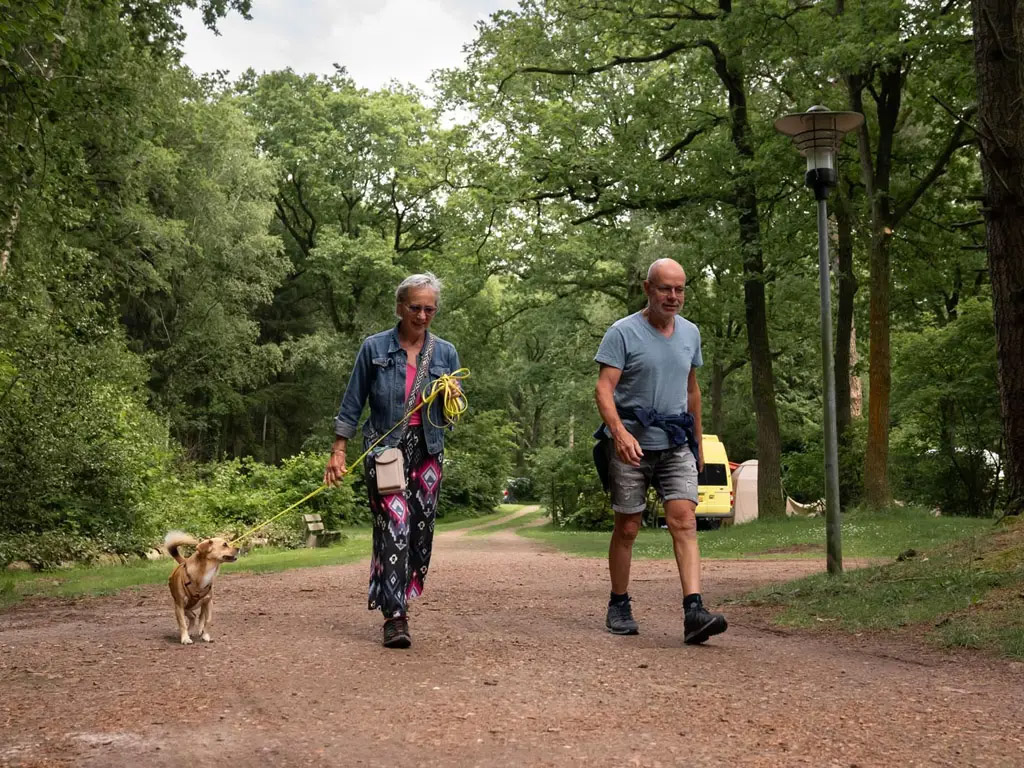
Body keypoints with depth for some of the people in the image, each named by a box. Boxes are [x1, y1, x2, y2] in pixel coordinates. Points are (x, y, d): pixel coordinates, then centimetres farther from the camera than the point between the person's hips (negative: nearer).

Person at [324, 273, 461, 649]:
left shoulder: (446, 353, 8)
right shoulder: (374, 348, 2)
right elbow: (353, 403, 5)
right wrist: (338, 451, 1)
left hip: (427, 449, 3)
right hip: (386, 446, -3)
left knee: (420, 530, 3)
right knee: (394, 525, -15)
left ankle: (398, 603, 17)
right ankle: (395, 617, -16)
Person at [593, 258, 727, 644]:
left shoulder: (690, 333, 13)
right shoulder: (623, 333, -5)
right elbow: (604, 388, -13)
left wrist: (698, 442, 24)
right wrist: (619, 432, -29)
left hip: (676, 445, 4)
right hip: (630, 444, -3)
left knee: (684, 521, -11)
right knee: (627, 528, 5)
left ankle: (694, 612, -19)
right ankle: (619, 607, 21)